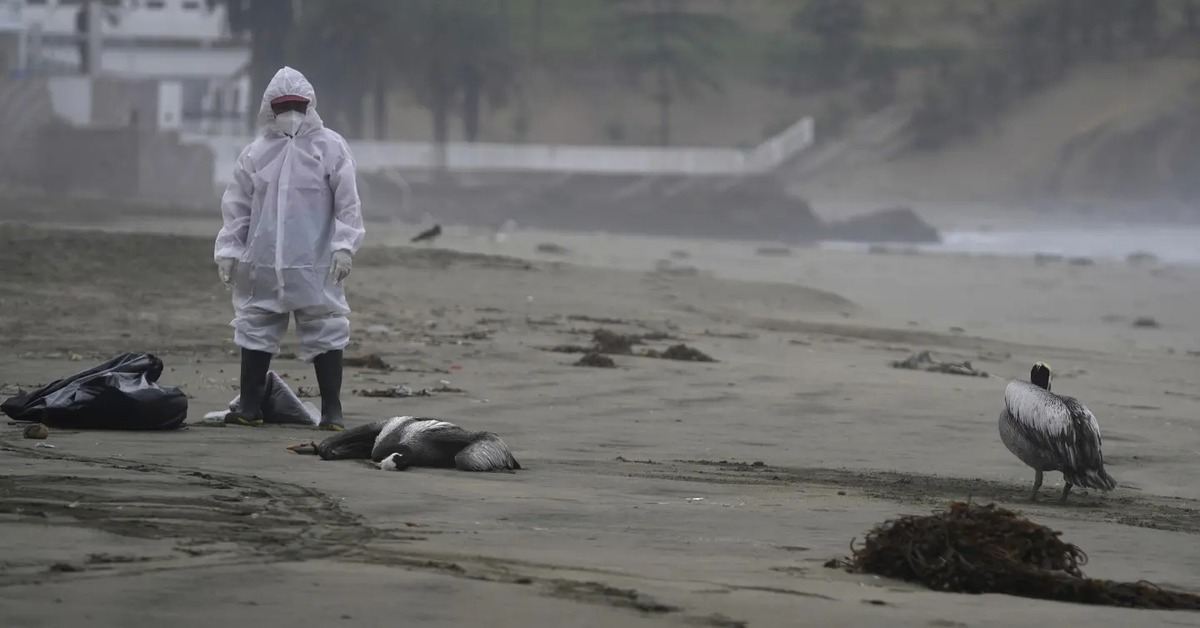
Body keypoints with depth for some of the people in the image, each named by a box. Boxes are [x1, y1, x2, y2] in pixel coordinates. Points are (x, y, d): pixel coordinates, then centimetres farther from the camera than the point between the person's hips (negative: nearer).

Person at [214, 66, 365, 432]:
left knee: (325, 333, -1)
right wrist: (228, 250, 5)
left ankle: (332, 411, 5)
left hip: (314, 266, -3)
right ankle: (250, 406, 17)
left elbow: (347, 203, -3)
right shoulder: (256, 153, 8)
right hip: (261, 265, 3)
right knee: (255, 332, 8)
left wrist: (344, 246, -12)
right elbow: (237, 206, 11)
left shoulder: (329, 147, -1)